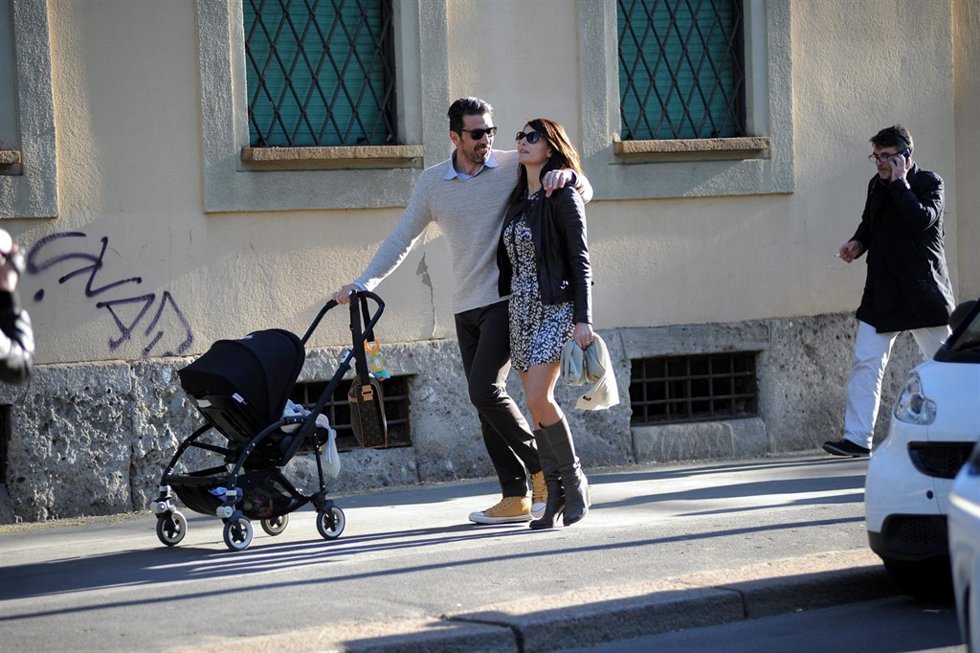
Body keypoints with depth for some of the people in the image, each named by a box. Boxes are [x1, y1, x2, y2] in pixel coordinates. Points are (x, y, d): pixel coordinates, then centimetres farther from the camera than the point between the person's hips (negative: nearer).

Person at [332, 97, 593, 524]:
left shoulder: (513, 167, -3)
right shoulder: (432, 182, 7)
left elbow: (584, 192, -1)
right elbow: (401, 239, 13)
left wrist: (566, 175, -24)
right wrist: (362, 284, 6)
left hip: (507, 300, -5)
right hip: (466, 308, 5)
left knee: (485, 390, -18)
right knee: (485, 401, 4)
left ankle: (541, 467, -1)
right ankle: (516, 497, 8)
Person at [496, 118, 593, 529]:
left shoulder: (562, 197, -7)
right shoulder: (519, 199, 14)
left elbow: (579, 261, -10)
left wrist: (583, 319, -16)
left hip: (555, 308, -7)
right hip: (520, 309, 7)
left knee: (538, 398, -17)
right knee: (536, 404, 4)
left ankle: (574, 480, -1)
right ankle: (555, 495, 9)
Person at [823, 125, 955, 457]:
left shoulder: (929, 183, -6)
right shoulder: (877, 185, 11)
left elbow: (922, 219, -24)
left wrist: (899, 182, -19)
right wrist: (857, 243, 5)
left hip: (923, 290, -5)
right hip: (882, 292, 5)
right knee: (865, 362, -5)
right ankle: (857, 438, -5)